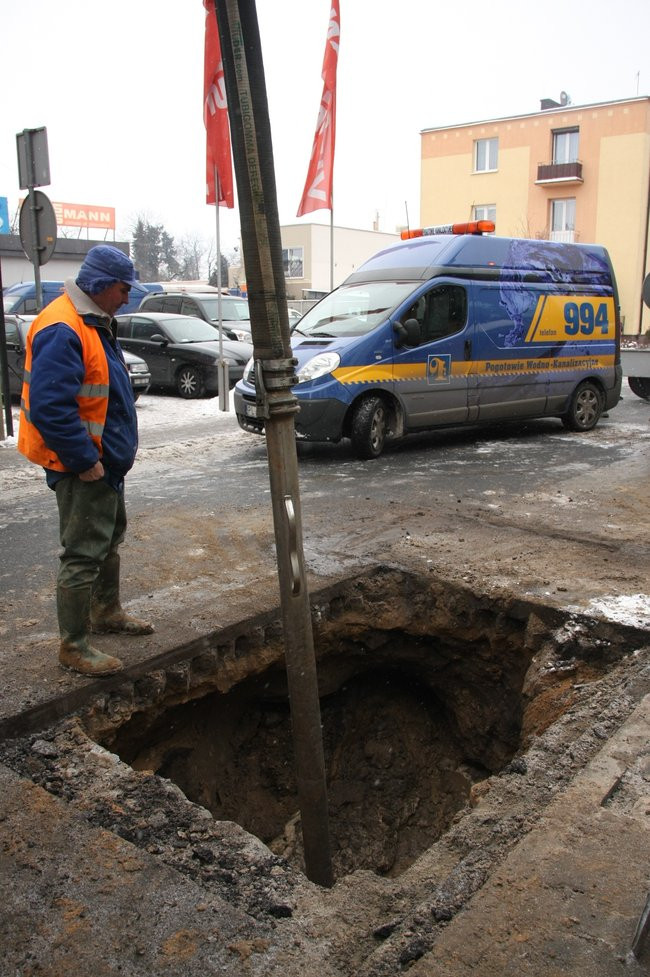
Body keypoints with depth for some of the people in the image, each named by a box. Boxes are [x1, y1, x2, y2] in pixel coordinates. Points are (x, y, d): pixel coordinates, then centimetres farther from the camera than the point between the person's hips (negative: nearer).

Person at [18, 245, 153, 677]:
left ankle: (107, 611, 40)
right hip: (81, 466, -11)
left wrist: (113, 454, 17)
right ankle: (74, 646, 7)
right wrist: (85, 461, -25)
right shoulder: (62, 330, -22)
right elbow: (50, 406, -29)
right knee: (84, 554, -4)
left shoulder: (96, 322, 12)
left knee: (110, 538, 22)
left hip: (106, 460, 11)